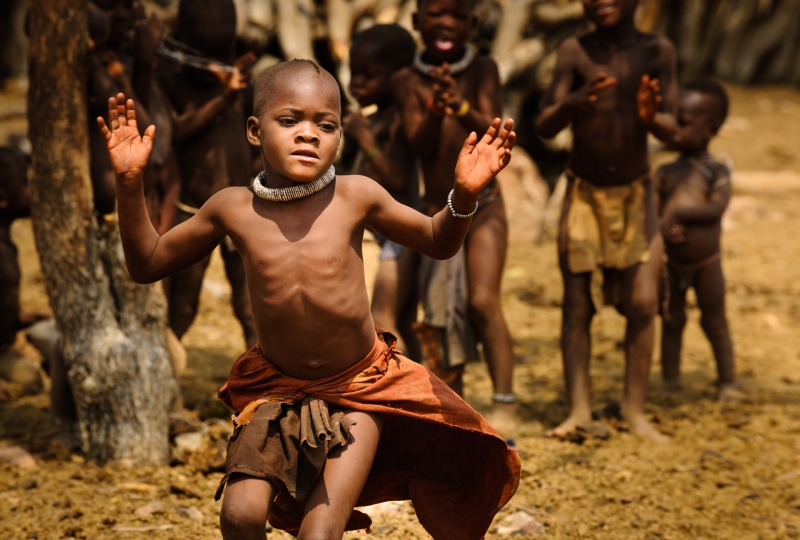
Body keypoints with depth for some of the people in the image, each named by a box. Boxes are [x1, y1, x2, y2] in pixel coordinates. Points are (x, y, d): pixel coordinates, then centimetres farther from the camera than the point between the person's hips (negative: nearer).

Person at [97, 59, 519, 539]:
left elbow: (438, 242, 3)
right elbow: (148, 265, 3)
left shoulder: (356, 197, -12)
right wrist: (130, 182, -9)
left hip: (359, 391, -2)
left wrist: (464, 195, -17)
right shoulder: (233, 209, -9)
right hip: (277, 392, 2)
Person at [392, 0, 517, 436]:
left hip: (482, 206, -2)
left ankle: (505, 406, -16)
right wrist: (436, 108, -29)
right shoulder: (408, 81, -2)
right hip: (435, 215, 2)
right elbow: (420, 145, -10)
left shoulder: (482, 71, -4)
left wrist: (460, 107, -34)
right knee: (440, 317, 7)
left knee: (483, 301, -20)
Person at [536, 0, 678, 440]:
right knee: (577, 305, -3)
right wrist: (574, 102, -35)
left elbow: (669, 130, -8)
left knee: (643, 303, -7)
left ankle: (634, 410, -1)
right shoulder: (574, 52, -9)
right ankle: (579, 409, -2)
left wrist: (650, 118, -31)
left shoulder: (657, 52, -7)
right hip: (583, 194, 0)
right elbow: (545, 128, -13)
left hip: (636, 194, 0)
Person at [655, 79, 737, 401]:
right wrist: (663, 227, -27)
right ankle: (670, 381, 20)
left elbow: (716, 208, -22)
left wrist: (678, 212, -29)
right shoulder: (665, 174, 1)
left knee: (715, 323, 8)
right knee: (672, 321, 11)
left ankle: (728, 382, 17)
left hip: (706, 263, -2)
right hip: (672, 262, 3)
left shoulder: (717, 172, -7)